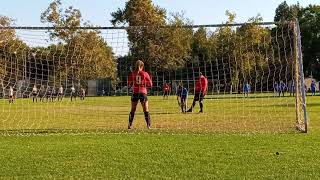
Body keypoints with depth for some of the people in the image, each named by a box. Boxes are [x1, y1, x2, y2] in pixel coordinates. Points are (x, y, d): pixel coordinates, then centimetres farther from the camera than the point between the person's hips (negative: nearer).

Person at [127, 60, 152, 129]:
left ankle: (130, 125, 11)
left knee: (132, 110, 12)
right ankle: (149, 125, 1)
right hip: (143, 93, -1)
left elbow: (129, 85, 4)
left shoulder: (132, 74, 1)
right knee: (146, 110, 5)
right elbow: (150, 84, 2)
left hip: (135, 93, 1)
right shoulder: (145, 74, -1)